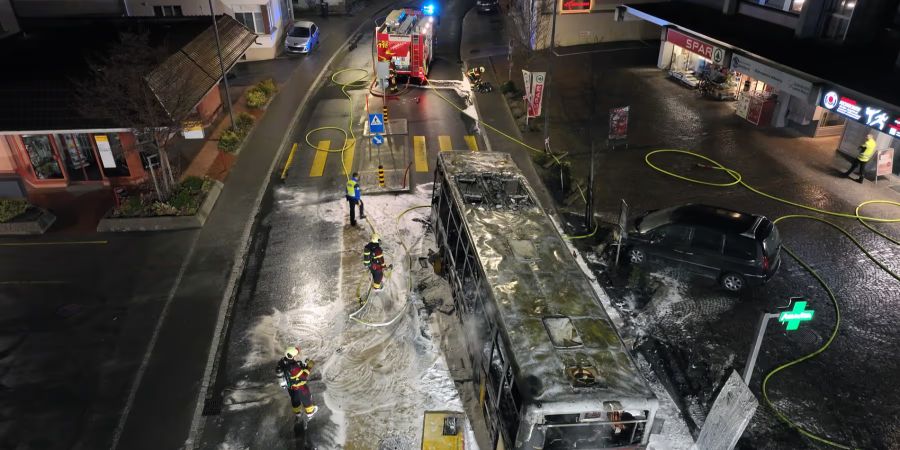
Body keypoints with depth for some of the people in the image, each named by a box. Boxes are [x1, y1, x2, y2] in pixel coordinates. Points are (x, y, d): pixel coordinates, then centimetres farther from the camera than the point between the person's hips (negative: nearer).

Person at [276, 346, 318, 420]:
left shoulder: (283, 362, -18)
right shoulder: (293, 368, -42)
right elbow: (304, 377, -33)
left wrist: (303, 365, -8)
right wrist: (308, 367, -26)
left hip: (289, 386, 7)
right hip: (299, 388, -7)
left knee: (295, 399, 32)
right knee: (306, 399, 21)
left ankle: (297, 412, 57)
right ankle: (310, 413, 45)